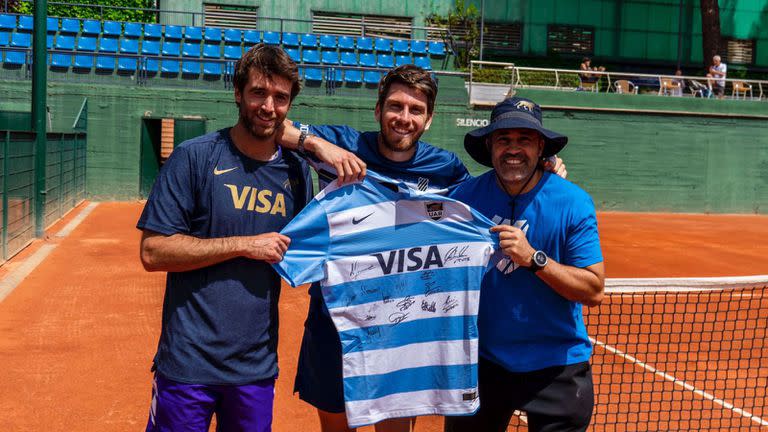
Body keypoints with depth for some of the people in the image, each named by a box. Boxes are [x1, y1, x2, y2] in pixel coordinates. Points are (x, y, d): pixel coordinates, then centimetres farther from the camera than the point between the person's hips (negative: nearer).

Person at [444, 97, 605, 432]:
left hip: (556, 367, -2)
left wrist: (533, 258, -27)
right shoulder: (465, 196, -6)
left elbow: (593, 291, -15)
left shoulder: (573, 202, -12)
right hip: (482, 360, 2)